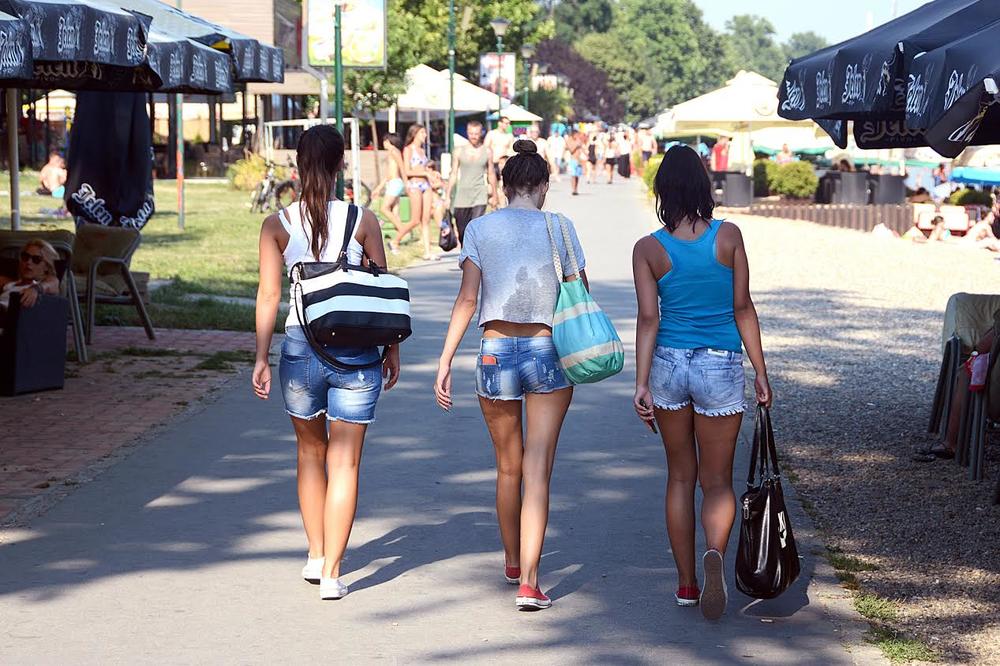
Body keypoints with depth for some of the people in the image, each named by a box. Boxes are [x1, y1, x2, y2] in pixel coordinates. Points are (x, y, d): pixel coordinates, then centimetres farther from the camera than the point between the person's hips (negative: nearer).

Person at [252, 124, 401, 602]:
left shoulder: (277, 225, -3)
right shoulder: (363, 220, -4)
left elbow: (268, 296, -6)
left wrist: (261, 358, -1)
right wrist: (392, 347, 12)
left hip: (301, 347, 1)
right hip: (356, 349, -1)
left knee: (311, 453, 22)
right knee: (344, 463, 3)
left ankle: (316, 556, 28)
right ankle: (331, 572, 0)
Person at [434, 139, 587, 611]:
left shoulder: (480, 229, 0)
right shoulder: (559, 228, -2)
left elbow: (467, 299, -5)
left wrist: (445, 362, -4)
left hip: (496, 355, 2)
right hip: (548, 355, -1)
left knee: (508, 469, 18)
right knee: (537, 472, -3)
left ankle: (513, 562, 37)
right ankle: (529, 582, -12)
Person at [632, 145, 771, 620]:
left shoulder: (648, 249, -4)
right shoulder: (728, 236, -5)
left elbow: (649, 318, -9)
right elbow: (743, 308, -3)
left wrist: (642, 384, -7)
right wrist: (761, 372, 3)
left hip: (668, 365, 1)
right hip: (721, 367, -1)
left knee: (680, 476, 15)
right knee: (717, 480, 6)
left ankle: (686, 584, 18)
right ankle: (715, 552, -25)